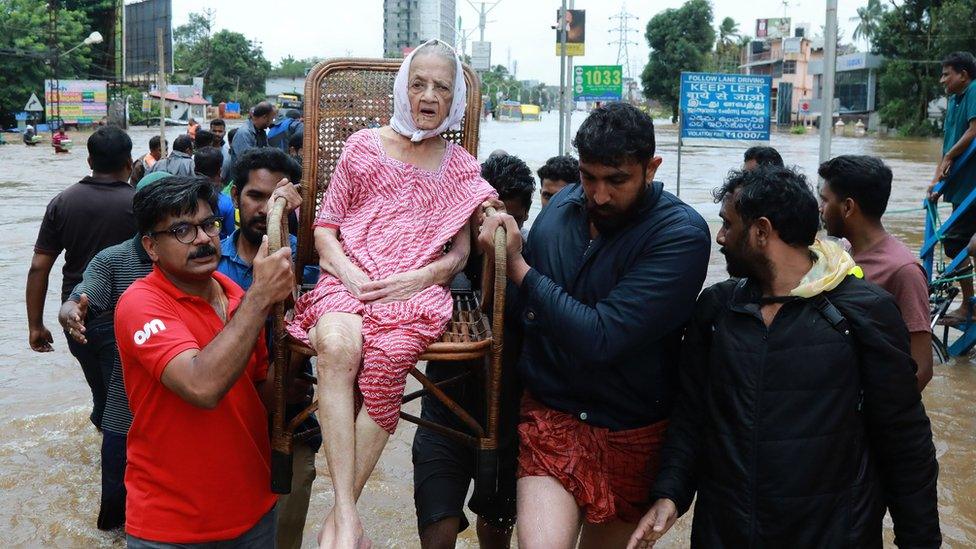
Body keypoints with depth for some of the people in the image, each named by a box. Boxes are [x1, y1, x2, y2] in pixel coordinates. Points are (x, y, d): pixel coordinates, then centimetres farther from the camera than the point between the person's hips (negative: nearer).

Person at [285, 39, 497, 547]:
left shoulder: (460, 167, 16)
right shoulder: (363, 145, 15)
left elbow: (459, 253, 12)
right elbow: (325, 226, 13)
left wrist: (412, 280, -7)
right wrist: (352, 275, -6)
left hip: (417, 290, 0)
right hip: (349, 277, 0)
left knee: (387, 357, -34)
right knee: (337, 345, -35)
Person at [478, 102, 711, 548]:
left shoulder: (681, 234, -17)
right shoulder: (562, 206, -1)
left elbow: (601, 337, -25)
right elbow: (524, 311, 11)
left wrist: (519, 268, -18)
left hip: (631, 438, -2)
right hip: (550, 416, 2)